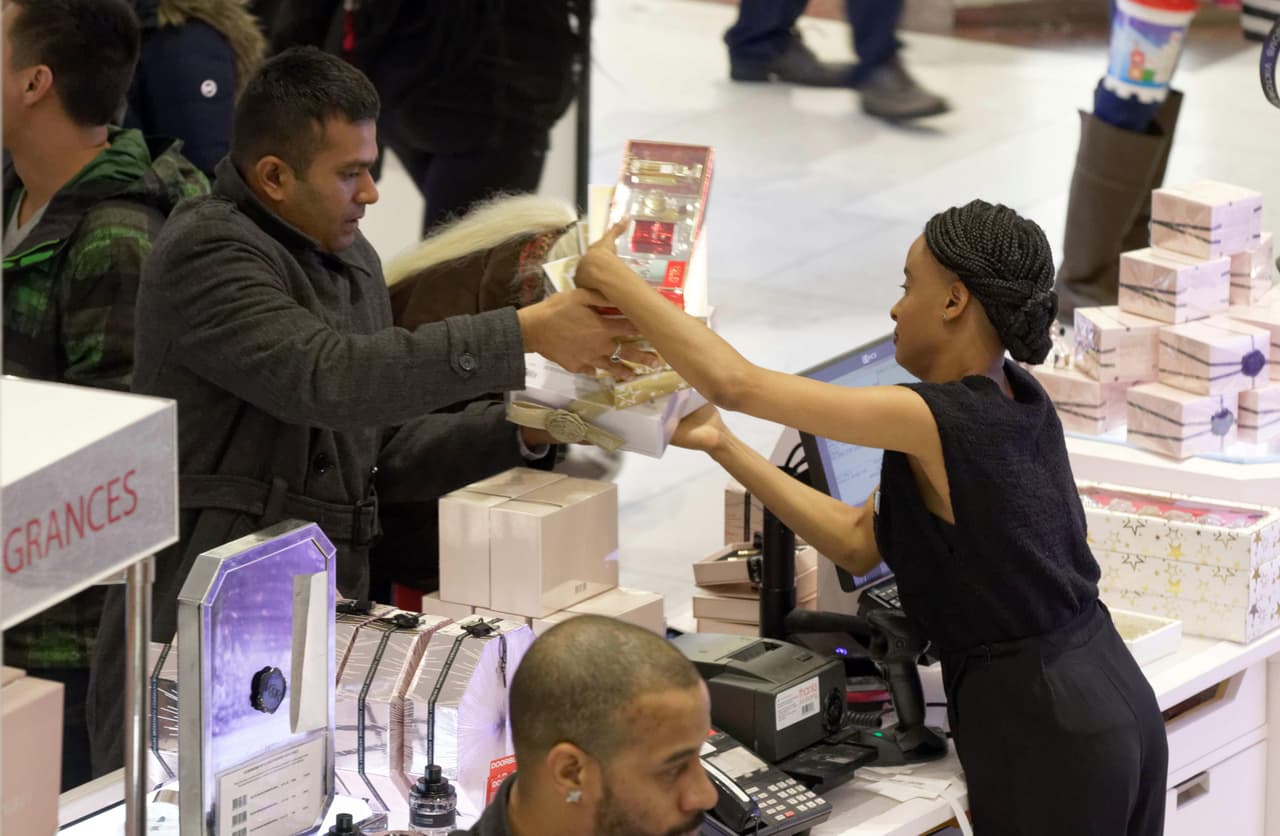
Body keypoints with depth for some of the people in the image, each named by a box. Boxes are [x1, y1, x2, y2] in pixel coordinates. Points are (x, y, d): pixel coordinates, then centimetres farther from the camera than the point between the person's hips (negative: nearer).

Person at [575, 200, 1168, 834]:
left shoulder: (937, 421, -19)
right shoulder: (1016, 401, 7)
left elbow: (733, 382, -18)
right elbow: (858, 542, 11)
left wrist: (608, 275, -6)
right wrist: (721, 445, 8)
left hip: (1042, 731, -8)